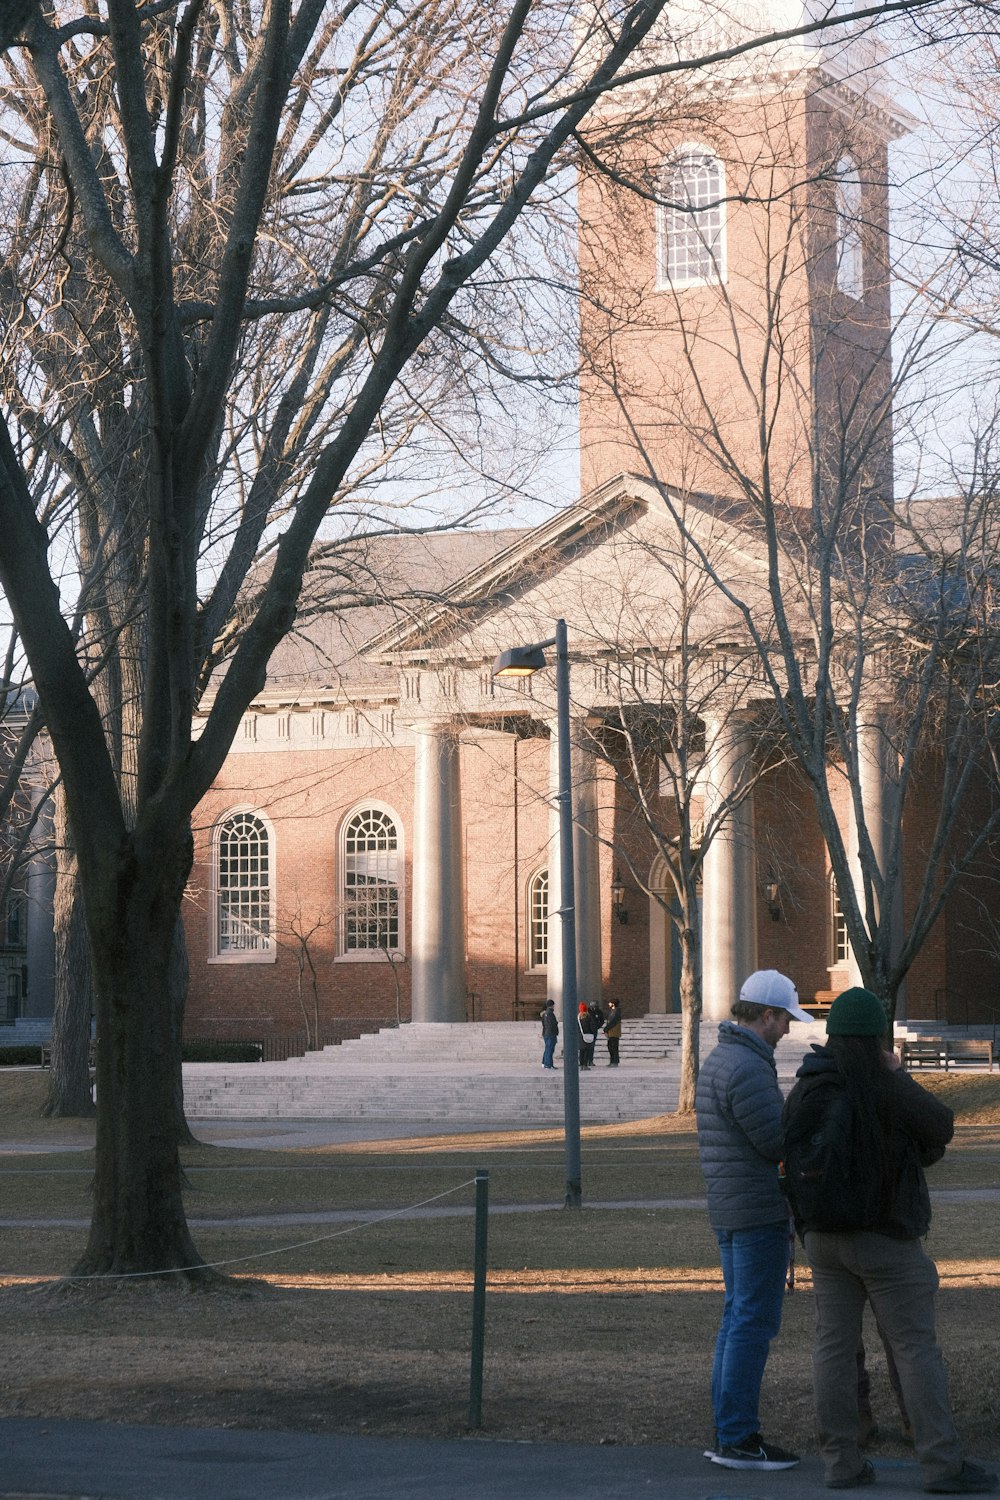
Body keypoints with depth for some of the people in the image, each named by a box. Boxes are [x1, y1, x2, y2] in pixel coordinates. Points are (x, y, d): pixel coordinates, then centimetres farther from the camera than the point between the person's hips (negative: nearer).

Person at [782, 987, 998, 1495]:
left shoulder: (803, 1092, 2)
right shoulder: (887, 1091, -16)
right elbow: (940, 1128, -2)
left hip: (824, 1238, 6)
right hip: (885, 1238, -6)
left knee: (834, 1346, 7)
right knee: (915, 1349, -2)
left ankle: (841, 1463, 7)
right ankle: (943, 1465, -3)